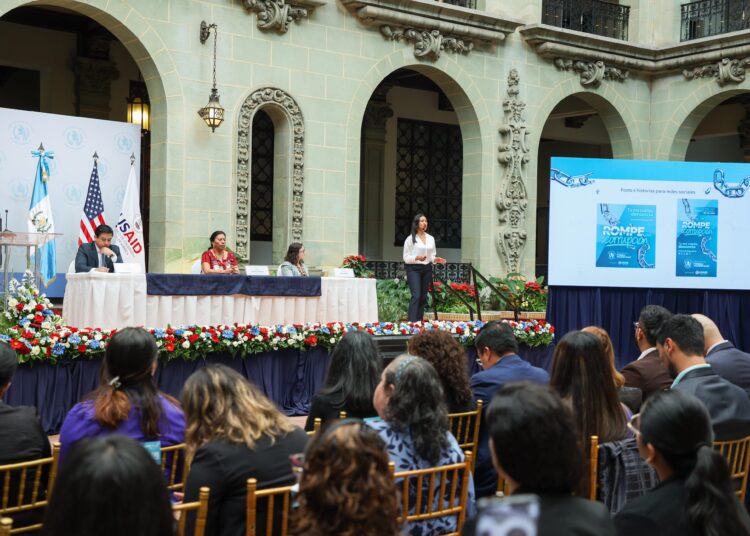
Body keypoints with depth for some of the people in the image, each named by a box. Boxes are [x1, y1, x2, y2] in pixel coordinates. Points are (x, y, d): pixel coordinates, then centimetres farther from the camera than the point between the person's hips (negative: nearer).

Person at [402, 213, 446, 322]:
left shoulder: (431, 238, 14)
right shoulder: (410, 238, -2)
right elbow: (406, 257, -3)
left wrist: (436, 259, -3)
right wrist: (417, 258, -20)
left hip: (427, 269, 6)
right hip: (414, 269, -5)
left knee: (423, 297, 4)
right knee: (416, 296, -17)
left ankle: (419, 321, 9)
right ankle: (412, 322, -19)